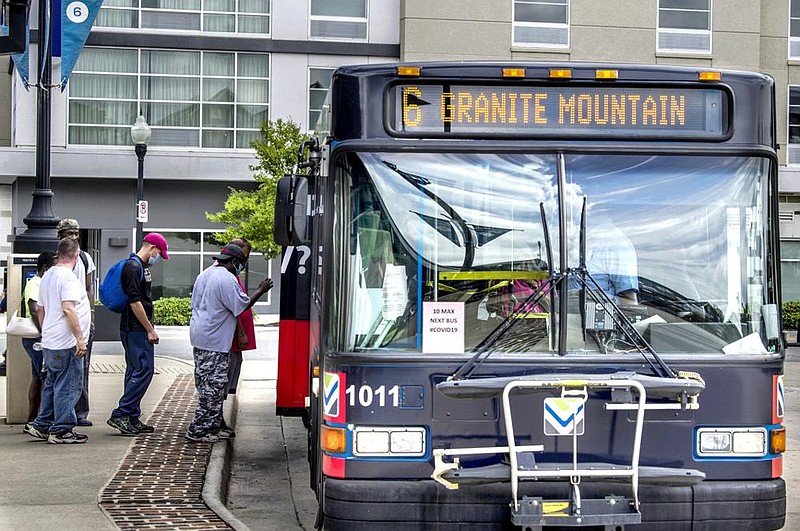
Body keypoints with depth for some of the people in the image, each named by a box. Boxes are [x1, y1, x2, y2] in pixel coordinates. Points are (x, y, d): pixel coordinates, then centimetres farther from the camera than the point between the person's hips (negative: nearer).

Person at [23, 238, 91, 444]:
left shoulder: (47, 276, 14)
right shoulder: (67, 278, -16)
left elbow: (41, 309, 21)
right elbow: (68, 310, -24)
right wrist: (79, 338, -23)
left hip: (49, 342, 10)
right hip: (67, 345, -10)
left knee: (52, 385, 18)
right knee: (68, 388, -3)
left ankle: (41, 425, 22)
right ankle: (61, 431, 0)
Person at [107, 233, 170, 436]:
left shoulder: (142, 266, 17)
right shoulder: (133, 267, -15)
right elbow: (134, 302, -20)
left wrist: (149, 328, 20)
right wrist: (150, 330, -16)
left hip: (137, 329, 11)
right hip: (135, 329, -11)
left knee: (135, 372, 11)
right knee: (144, 370, -11)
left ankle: (132, 420, 14)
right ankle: (120, 415, -9)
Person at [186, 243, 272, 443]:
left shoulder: (204, 275, 15)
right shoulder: (227, 279, -15)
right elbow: (243, 305, -14)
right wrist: (261, 291, -2)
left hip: (199, 338, 10)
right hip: (215, 342, -10)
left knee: (206, 384, 14)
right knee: (213, 386, -5)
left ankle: (211, 427, 20)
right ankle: (198, 430, -4)